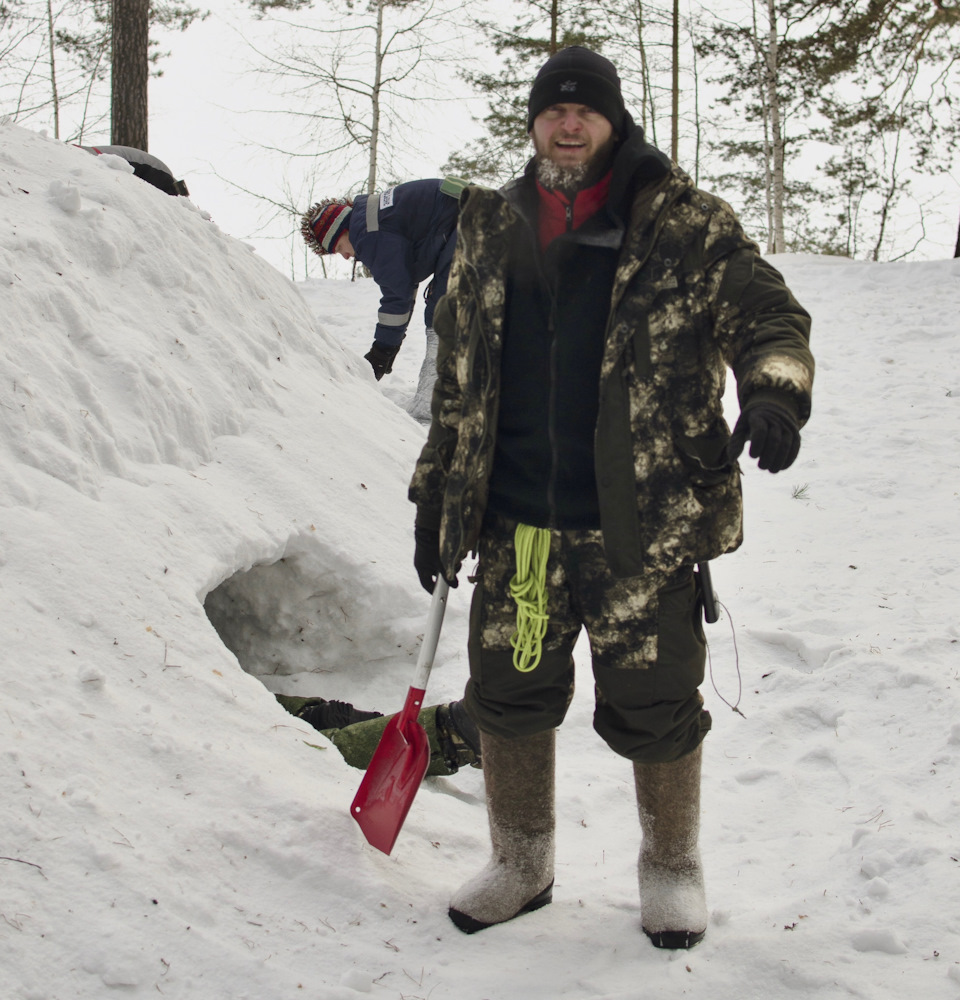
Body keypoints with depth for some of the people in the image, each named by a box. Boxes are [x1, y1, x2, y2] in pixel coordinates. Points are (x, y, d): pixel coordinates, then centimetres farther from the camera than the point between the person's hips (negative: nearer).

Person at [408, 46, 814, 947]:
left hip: (642, 524, -3)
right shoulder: (490, 232, 11)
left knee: (654, 706, 6)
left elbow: (767, 316, -1)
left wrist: (773, 395, -23)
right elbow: (457, 379, 16)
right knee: (509, 695, 11)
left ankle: (671, 869, 32)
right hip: (514, 521, 4)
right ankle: (521, 864, 33)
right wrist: (436, 496, 16)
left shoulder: (685, 224, 0)